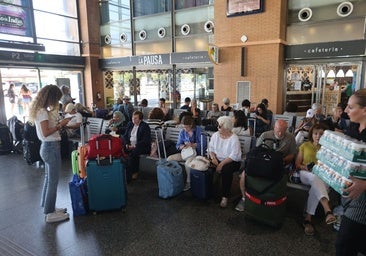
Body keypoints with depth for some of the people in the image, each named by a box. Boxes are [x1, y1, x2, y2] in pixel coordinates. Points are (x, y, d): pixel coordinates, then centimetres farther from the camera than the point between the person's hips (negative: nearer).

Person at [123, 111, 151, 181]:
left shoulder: (145, 126, -3)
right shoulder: (130, 124, 16)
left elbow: (146, 141, -11)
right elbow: (125, 136, 17)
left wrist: (135, 146, -20)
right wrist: (126, 144, -3)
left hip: (141, 146, -5)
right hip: (130, 145, 6)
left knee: (132, 153, -34)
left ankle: (128, 175, -23)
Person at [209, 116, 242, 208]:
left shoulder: (234, 138, -13)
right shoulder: (215, 135, 4)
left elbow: (234, 156, -20)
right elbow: (211, 148, 4)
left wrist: (222, 163, -26)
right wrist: (213, 157, -16)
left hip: (231, 162, -5)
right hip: (217, 159, 5)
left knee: (226, 170, -35)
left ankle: (225, 197, -20)